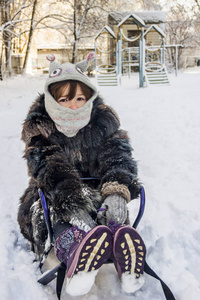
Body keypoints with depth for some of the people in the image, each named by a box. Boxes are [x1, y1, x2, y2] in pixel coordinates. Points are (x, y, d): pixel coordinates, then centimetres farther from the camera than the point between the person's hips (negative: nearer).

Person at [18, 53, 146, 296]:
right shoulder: (39, 127, -9)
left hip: (96, 187, 2)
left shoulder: (103, 120, -2)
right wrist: (73, 207, -44)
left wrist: (117, 192, -39)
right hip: (52, 192, -2)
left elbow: (118, 155, -15)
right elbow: (50, 169, -25)